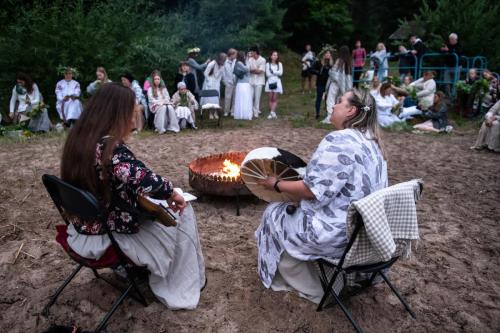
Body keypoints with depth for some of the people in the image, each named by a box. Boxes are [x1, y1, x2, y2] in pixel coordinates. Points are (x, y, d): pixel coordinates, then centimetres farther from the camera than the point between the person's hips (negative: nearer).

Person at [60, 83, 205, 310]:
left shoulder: (77, 139, -2)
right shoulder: (110, 148, -28)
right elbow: (147, 182, -41)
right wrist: (171, 193, -22)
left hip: (82, 231, 9)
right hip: (107, 239, -9)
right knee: (181, 215, 3)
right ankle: (178, 292, 19)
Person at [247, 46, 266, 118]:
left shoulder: (262, 60, -6)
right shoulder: (250, 60, 5)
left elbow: (260, 71, -11)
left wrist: (251, 70, -4)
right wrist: (255, 70, -10)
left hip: (259, 81, -3)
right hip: (251, 81, 3)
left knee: (257, 97, 0)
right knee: (250, 97, 2)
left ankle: (256, 112, 6)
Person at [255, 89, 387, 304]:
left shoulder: (338, 141, -22)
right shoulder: (371, 142, 7)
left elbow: (312, 190, -24)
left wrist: (277, 185, -8)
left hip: (339, 234, -9)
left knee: (274, 215, 10)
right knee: (295, 209, 27)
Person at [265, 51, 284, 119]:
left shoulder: (279, 64, 7)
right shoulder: (268, 64, 3)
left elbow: (280, 73, -4)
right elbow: (268, 74, -5)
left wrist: (272, 71, -6)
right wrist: (276, 73, -5)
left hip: (277, 82, 0)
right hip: (270, 82, 0)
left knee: (275, 98, -6)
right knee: (271, 98, 0)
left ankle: (272, 112, -10)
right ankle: (271, 113, 2)